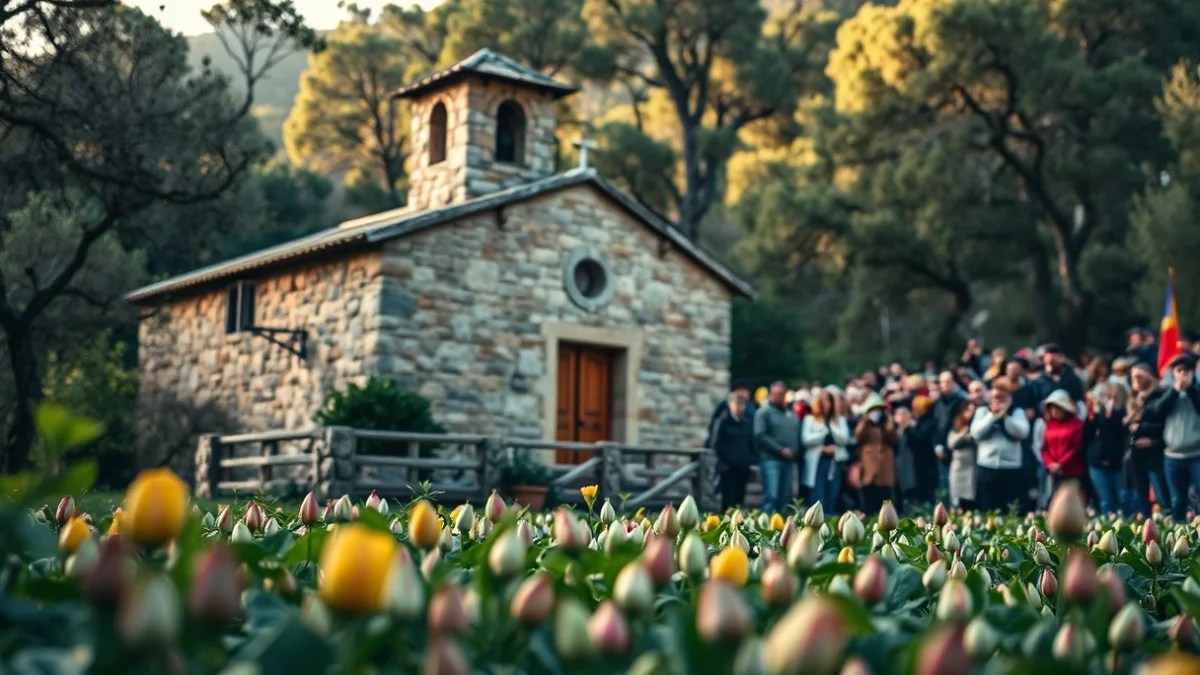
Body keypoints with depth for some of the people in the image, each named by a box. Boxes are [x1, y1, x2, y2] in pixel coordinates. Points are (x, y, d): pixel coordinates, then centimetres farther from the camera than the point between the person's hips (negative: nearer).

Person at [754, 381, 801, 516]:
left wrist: (795, 450, 2)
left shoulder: (792, 414, 18)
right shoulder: (764, 413, -1)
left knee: (784, 497, 7)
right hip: (771, 459, -6)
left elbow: (798, 435, 21)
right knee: (771, 495, -15)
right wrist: (780, 450, -15)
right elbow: (760, 436, -11)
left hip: (789, 460, 6)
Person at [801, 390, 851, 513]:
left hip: (835, 461, 3)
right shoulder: (810, 419, 6)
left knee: (833, 496, 2)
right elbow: (807, 439, -5)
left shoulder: (840, 420, 14)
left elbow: (845, 439, 1)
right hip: (817, 461, -3)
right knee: (818, 496, -6)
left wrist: (830, 428, -9)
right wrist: (823, 448, -9)